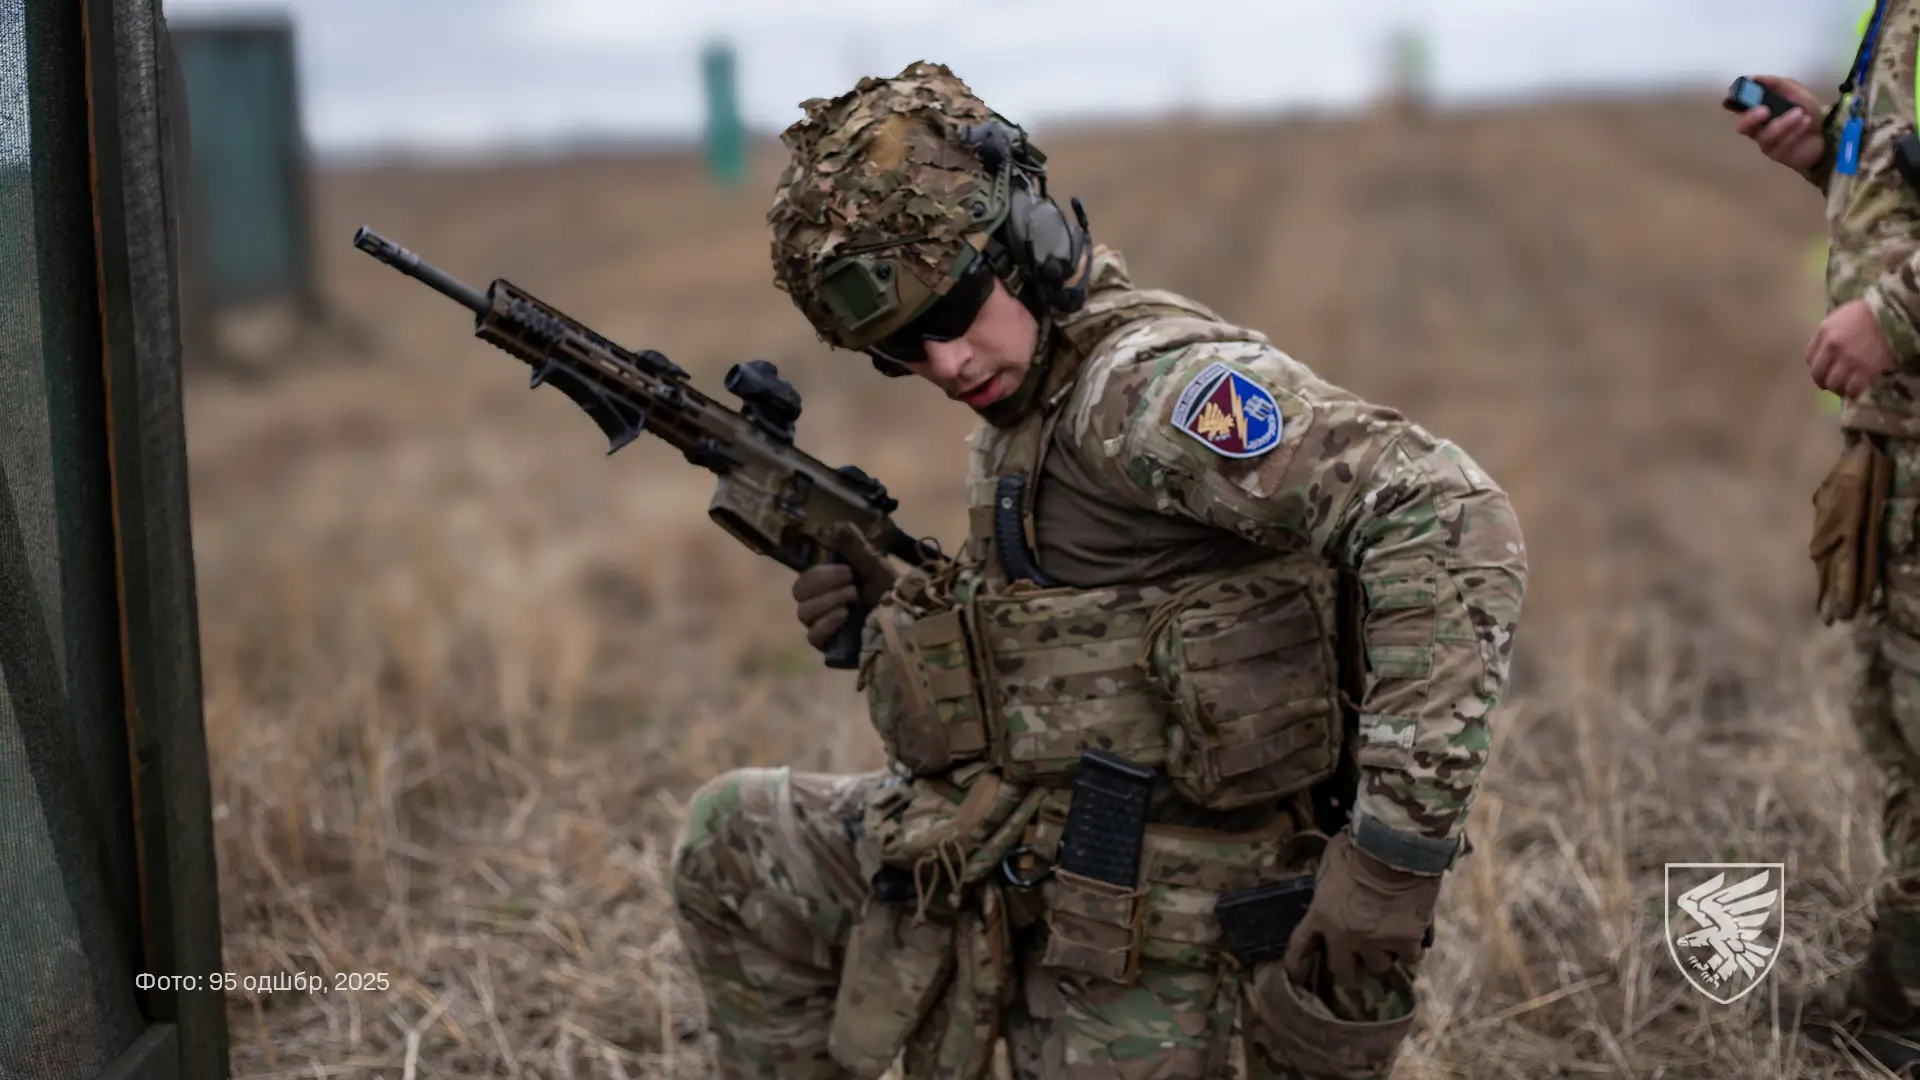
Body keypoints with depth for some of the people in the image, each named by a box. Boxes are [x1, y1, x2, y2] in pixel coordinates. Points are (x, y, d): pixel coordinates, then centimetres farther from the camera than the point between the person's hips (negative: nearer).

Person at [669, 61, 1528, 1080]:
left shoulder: (1149, 379, -21)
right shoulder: (1023, 409, 9)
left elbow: (1449, 519, -32)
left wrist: (1398, 844, -35)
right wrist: (886, 611, 1)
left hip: (1136, 917, -9)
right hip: (1001, 869, 9)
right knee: (724, 842, 17)